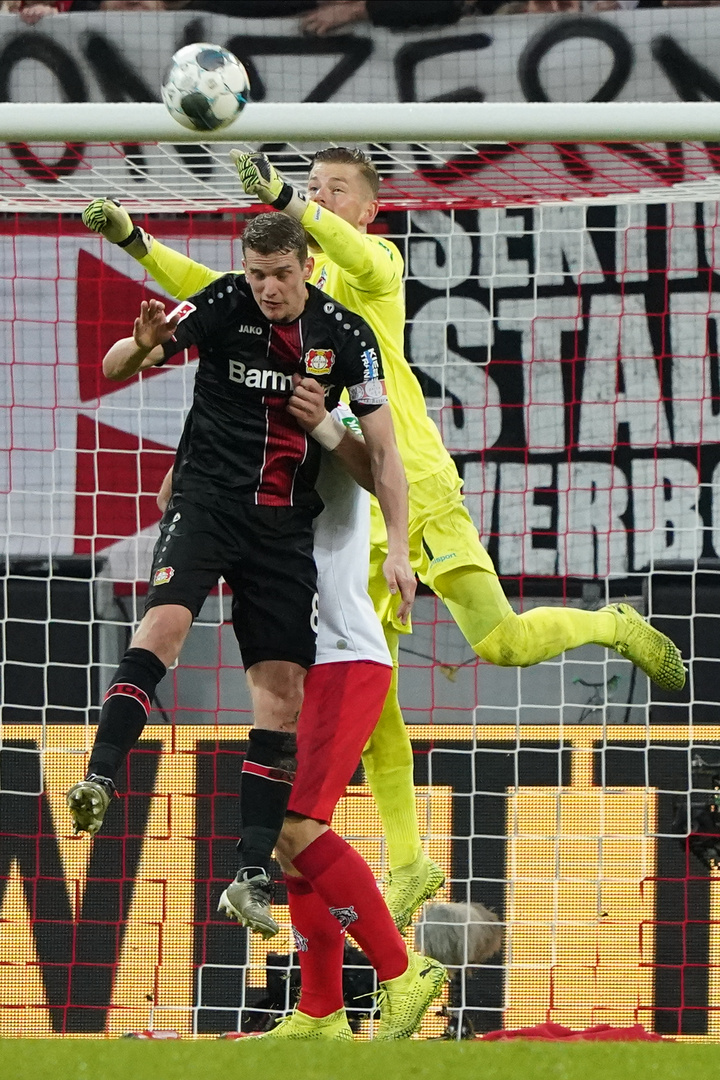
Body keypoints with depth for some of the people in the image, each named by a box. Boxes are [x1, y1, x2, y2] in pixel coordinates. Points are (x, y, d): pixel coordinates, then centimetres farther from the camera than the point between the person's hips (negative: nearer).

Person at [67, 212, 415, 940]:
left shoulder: (345, 336, -3)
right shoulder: (224, 305, -8)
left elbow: (382, 448, 4)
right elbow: (113, 367, -6)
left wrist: (398, 547, -4)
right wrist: (145, 344, -30)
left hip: (285, 524, 3)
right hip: (208, 494, -2)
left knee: (282, 690, -1)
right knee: (166, 619, -30)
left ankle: (252, 875, 2)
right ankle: (100, 781, -36)